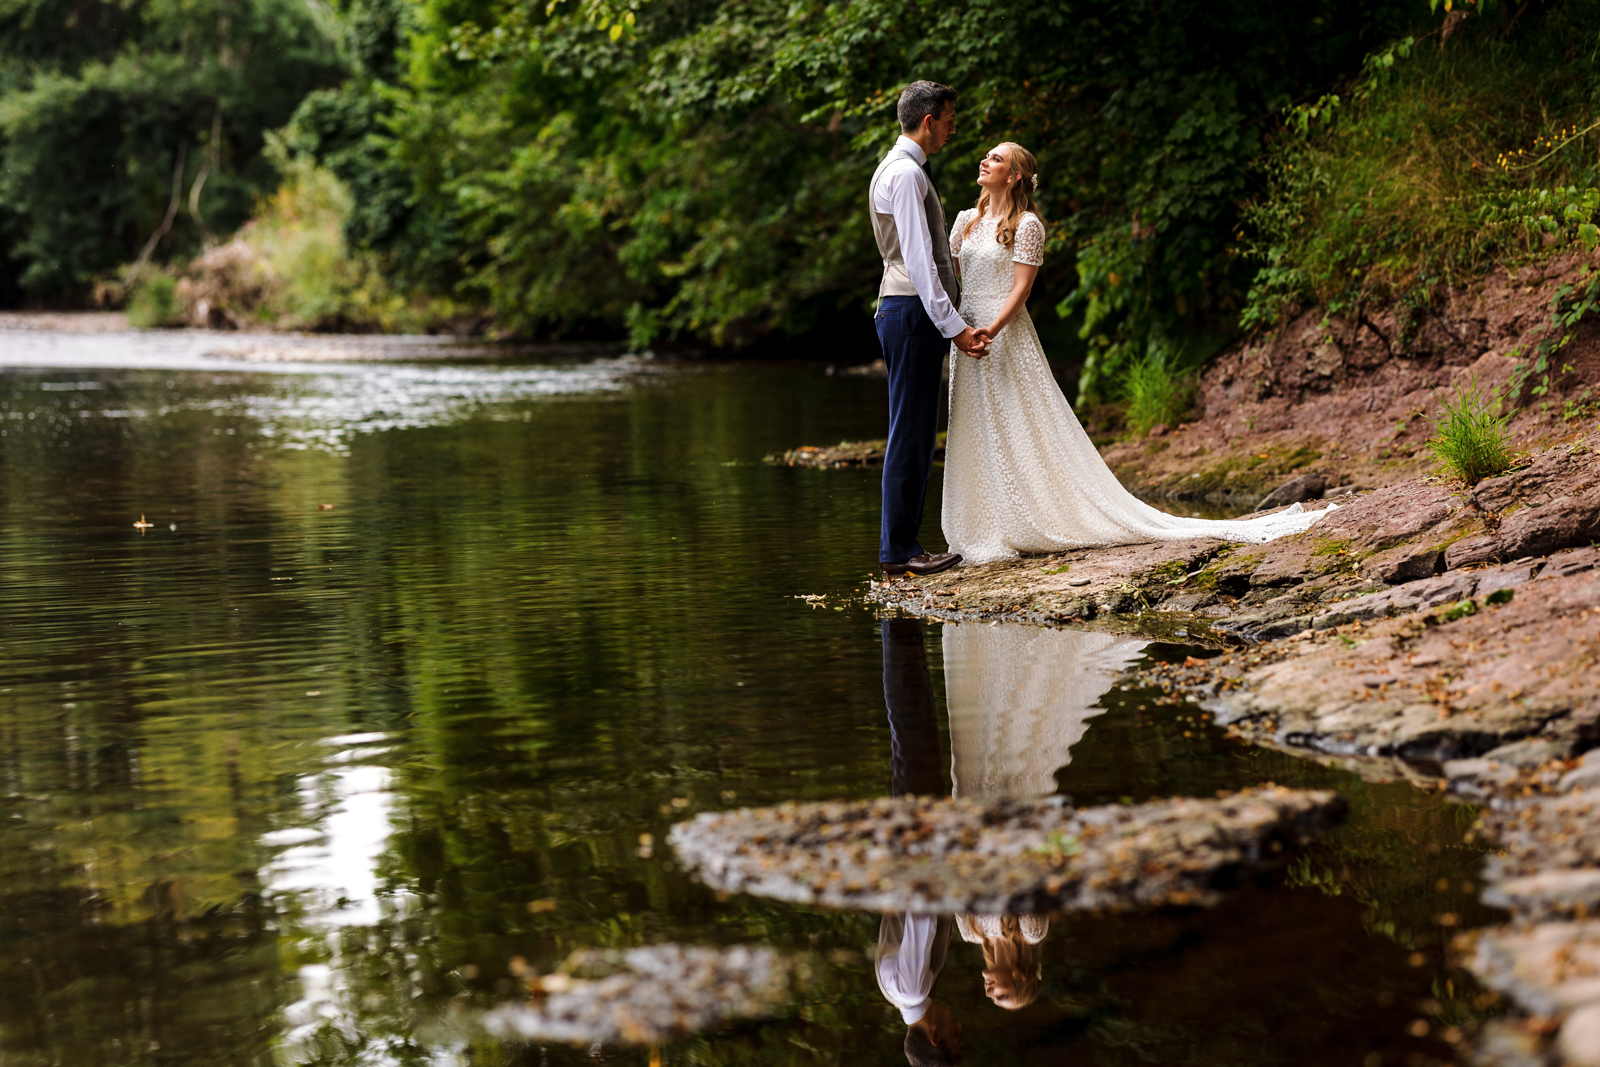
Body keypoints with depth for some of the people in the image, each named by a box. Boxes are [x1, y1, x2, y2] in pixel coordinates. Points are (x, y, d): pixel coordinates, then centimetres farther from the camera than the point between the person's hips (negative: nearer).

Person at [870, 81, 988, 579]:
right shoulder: (905, 173, -13)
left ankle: (903, 544, 13)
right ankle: (899, 549, -6)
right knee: (911, 433, -8)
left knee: (914, 433, 11)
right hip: (913, 312, -11)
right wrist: (953, 325, -21)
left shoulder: (899, 169, 20)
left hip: (905, 312, 11)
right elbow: (918, 259, -19)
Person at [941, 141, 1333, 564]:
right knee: (975, 441, 8)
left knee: (1021, 436, -4)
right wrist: (958, 331, -7)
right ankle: (985, 533, 14)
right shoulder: (965, 221, 13)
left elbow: (1020, 289, -11)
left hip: (1007, 337, -7)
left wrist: (992, 329, -25)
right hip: (965, 336, 7)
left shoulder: (1026, 225, -6)